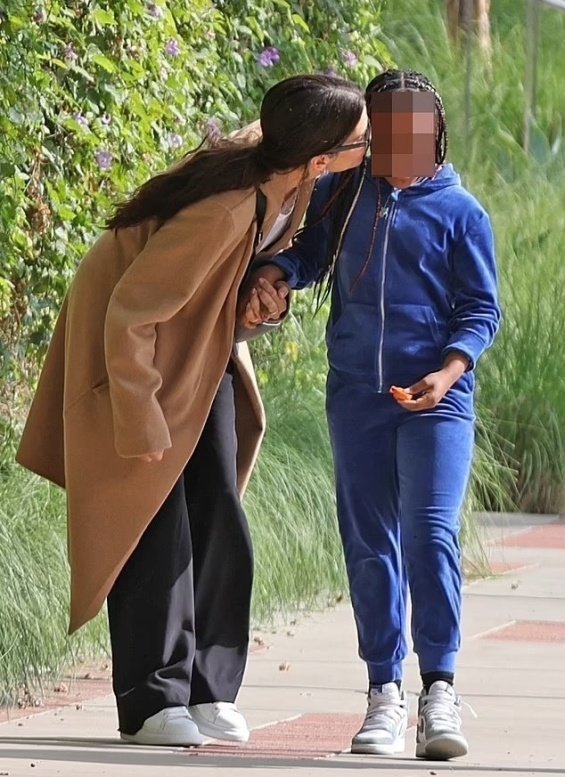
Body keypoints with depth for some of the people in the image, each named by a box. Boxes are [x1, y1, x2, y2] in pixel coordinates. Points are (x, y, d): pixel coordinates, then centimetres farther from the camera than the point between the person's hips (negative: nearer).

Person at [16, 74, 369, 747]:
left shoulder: (288, 183, -16)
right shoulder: (222, 212, -38)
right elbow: (129, 315, -31)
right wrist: (140, 421, -25)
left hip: (202, 349, 8)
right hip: (136, 343, -8)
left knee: (218, 521, 4)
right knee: (156, 524, -7)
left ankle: (209, 691, 9)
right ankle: (152, 700, -2)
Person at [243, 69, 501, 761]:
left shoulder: (459, 212, 0)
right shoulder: (342, 194, 8)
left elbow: (481, 309, 1)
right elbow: (308, 251, 17)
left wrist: (447, 372, -14)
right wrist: (271, 277, -5)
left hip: (437, 398, -3)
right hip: (357, 394, 3)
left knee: (431, 531, -15)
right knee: (369, 543, 4)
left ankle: (439, 687, -12)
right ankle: (385, 691, 10)